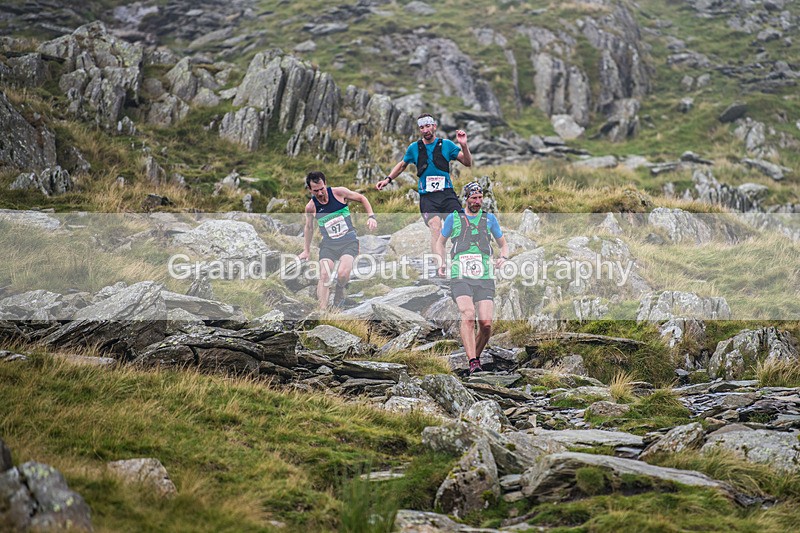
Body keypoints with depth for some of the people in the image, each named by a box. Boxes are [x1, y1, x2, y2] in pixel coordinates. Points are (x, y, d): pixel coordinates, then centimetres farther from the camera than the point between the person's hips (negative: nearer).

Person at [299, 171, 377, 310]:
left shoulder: (339, 192, -7)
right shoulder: (311, 207, -2)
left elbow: (362, 198, 9)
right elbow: (309, 228, 18)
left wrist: (371, 217, -2)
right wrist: (306, 250, 24)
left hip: (349, 241, -2)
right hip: (328, 244, 2)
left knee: (343, 273, -25)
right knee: (324, 275, -20)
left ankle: (340, 291, 8)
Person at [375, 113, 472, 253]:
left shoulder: (446, 144, 7)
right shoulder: (414, 148, 10)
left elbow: (467, 163, 4)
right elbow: (402, 165, 28)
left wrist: (463, 145, -12)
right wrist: (388, 179, 18)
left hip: (447, 194, 0)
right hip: (427, 196, 0)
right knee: (435, 227, -24)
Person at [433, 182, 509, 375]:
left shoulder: (489, 218, 15)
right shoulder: (453, 218, 11)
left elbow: (503, 244, 25)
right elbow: (440, 242, 23)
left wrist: (502, 258, 3)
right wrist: (441, 262, 6)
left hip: (485, 279, 2)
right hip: (460, 277, -2)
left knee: (486, 323, -10)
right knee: (468, 315, -25)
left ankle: (476, 357, 15)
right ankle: (472, 361, -29)